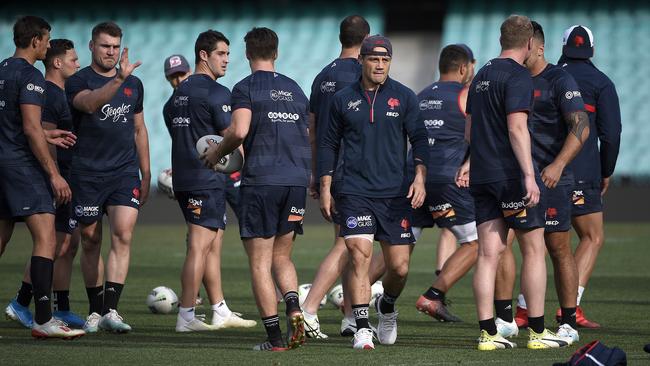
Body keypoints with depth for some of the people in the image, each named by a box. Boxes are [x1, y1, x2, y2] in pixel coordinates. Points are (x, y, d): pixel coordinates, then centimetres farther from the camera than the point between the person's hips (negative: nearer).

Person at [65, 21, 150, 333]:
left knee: (123, 235, -14)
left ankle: (110, 310, -19)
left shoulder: (134, 84, 12)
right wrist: (118, 80, -42)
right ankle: (95, 311, 16)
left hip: (124, 172, 2)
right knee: (91, 241, 5)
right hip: (87, 174, -2)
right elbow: (89, 103, -27)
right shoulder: (78, 81, -3)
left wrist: (145, 174, 18)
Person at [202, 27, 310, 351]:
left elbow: (239, 131, -17)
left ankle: (274, 337, -4)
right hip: (296, 179, 5)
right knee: (281, 257, 16)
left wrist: (217, 153, 0)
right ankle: (294, 311, -10)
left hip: (261, 179, -5)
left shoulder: (246, 88, -3)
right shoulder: (294, 89, 15)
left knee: (260, 262, 1)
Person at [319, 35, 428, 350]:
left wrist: (420, 177, -9)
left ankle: (387, 306, 32)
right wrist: (325, 188, 9)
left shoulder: (404, 97, 6)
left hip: (395, 194, 0)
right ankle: (362, 329, -10)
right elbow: (329, 144, 15)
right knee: (360, 256, -14)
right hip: (355, 193, 0)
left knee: (399, 267, 0)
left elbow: (419, 138, 5)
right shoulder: (343, 100, 8)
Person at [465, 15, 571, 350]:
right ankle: (537, 332, 3)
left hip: (482, 175, 7)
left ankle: (487, 333, -1)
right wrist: (529, 175, -23)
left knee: (488, 253, 3)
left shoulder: (482, 76, 15)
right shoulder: (518, 76, -10)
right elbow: (517, 128, -20)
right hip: (511, 173, -7)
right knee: (533, 250, 2)